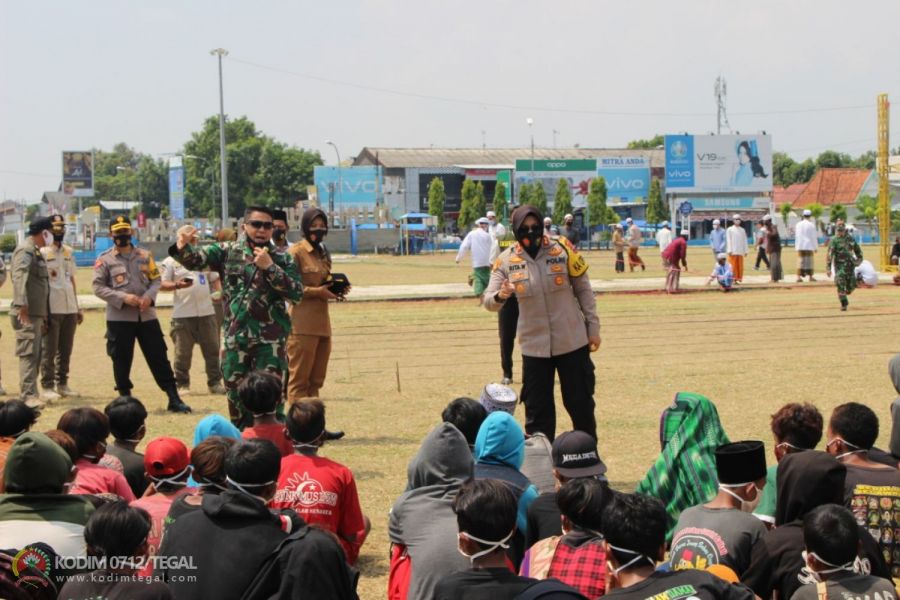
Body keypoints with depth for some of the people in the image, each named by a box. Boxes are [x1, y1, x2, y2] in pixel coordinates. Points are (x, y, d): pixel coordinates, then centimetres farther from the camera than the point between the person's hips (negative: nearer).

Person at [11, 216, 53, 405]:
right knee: (28, 354, -10)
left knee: (36, 354, 13)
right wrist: (22, 305, -34)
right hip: (27, 313, -10)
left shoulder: (36, 251, 19)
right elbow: (19, 277, -25)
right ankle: (28, 396, -11)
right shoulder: (25, 251, -12)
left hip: (37, 313, 10)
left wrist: (44, 315, 26)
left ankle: (32, 393, 20)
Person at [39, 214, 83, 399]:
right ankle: (47, 386, 2)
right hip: (52, 308, -6)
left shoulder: (68, 251, 15)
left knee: (66, 350, 10)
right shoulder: (43, 252, -5)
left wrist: (77, 307, 16)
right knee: (49, 350, -3)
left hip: (69, 308, 6)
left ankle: (62, 384, 17)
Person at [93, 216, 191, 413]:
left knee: (159, 357, 2)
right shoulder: (104, 260, -1)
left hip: (147, 315, 2)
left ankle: (174, 399, 4)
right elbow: (98, 287, -6)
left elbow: (156, 279, 9)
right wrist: (123, 297, -18)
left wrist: (149, 296, -11)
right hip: (119, 318, -2)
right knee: (121, 360, 4)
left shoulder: (145, 255, 9)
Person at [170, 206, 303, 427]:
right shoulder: (227, 252, 6)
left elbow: (296, 293, -7)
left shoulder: (283, 259, 4)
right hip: (235, 337, 2)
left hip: (270, 340, -2)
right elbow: (195, 259, -6)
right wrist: (183, 246, -29)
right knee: (236, 393, 10)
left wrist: (269, 267, -15)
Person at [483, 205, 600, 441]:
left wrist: (593, 327, 0)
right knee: (537, 412, 5)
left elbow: (583, 289, 2)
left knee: (581, 404, 9)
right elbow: (488, 301, -8)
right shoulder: (506, 261, -4)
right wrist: (500, 296, -31)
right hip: (534, 346, 1)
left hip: (573, 342, 0)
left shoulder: (562, 250, -6)